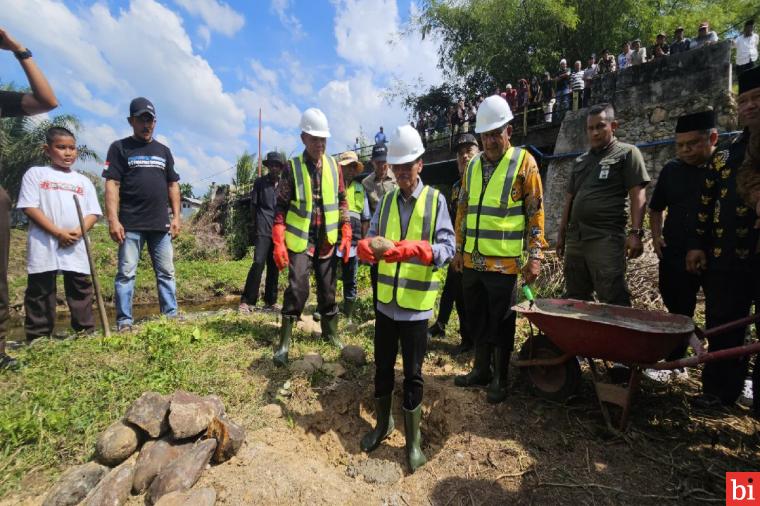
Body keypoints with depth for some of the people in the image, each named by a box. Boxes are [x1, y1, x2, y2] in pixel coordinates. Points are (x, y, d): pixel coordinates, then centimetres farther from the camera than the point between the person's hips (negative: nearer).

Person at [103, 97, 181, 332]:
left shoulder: (163, 150, 15)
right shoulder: (120, 148, 3)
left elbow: (173, 185, 15)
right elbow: (112, 185, -4)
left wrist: (176, 217, 7)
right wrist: (113, 220, -13)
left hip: (161, 224, 4)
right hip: (131, 225, -4)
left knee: (166, 273, 6)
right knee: (126, 274, 0)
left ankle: (171, 316, 13)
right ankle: (124, 321, 7)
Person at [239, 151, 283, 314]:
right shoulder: (260, 182, 6)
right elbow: (253, 205, 7)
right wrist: (258, 224, 5)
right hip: (263, 230, -3)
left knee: (274, 267, 7)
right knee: (258, 263, -14)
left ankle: (270, 301, 15)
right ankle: (246, 301, -8)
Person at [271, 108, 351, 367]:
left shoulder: (334, 166, 4)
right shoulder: (292, 168, -4)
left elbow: (342, 202, 9)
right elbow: (281, 207, -5)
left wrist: (346, 234, 1)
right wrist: (279, 243, -13)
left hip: (328, 240, 3)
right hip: (300, 240, -3)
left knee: (328, 289, 12)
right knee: (297, 289, -9)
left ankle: (330, 332, 31)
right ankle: (284, 343, 6)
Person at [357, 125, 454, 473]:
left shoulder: (435, 200, -5)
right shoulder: (386, 202, 7)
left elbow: (447, 247, -14)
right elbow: (370, 239, 1)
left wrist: (415, 248, -32)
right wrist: (365, 247, -23)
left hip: (417, 305, -3)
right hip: (386, 302, 4)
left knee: (413, 374, 9)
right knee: (382, 367, 17)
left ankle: (413, 441, 30)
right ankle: (382, 424, 41)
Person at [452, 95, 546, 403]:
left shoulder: (523, 161, -4)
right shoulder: (473, 165, 11)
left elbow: (536, 212, -6)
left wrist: (535, 256, -10)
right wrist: (459, 249, 14)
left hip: (504, 262, -5)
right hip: (472, 262, 5)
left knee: (501, 323, 7)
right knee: (477, 320, 16)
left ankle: (500, 379, 26)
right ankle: (481, 370, 35)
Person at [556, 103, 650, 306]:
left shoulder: (627, 153, 4)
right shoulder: (580, 161, 19)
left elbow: (637, 195, -5)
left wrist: (635, 232, -15)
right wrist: (562, 234, 16)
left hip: (606, 238, -6)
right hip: (575, 238, 6)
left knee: (613, 301, -5)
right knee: (574, 298, 12)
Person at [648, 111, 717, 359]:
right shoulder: (672, 170, 7)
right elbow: (656, 208, 18)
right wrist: (656, 235, 4)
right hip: (674, 256, 3)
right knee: (678, 313, 12)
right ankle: (674, 361, 26)